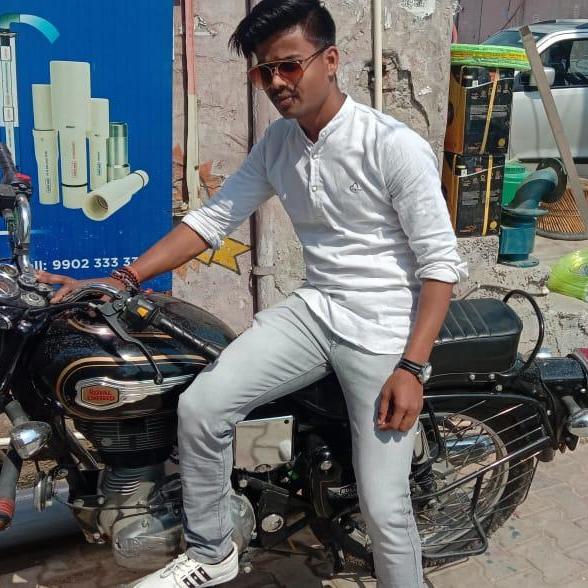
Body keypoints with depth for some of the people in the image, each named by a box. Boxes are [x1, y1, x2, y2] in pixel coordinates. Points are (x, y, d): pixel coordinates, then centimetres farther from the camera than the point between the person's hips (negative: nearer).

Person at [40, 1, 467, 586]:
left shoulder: (395, 146, -14)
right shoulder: (278, 142, 6)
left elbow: (441, 264, -13)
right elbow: (213, 217, 5)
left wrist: (410, 368, -20)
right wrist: (121, 279, -4)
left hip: (386, 327, -5)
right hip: (314, 308, 6)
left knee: (383, 508, -9)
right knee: (199, 406, -10)